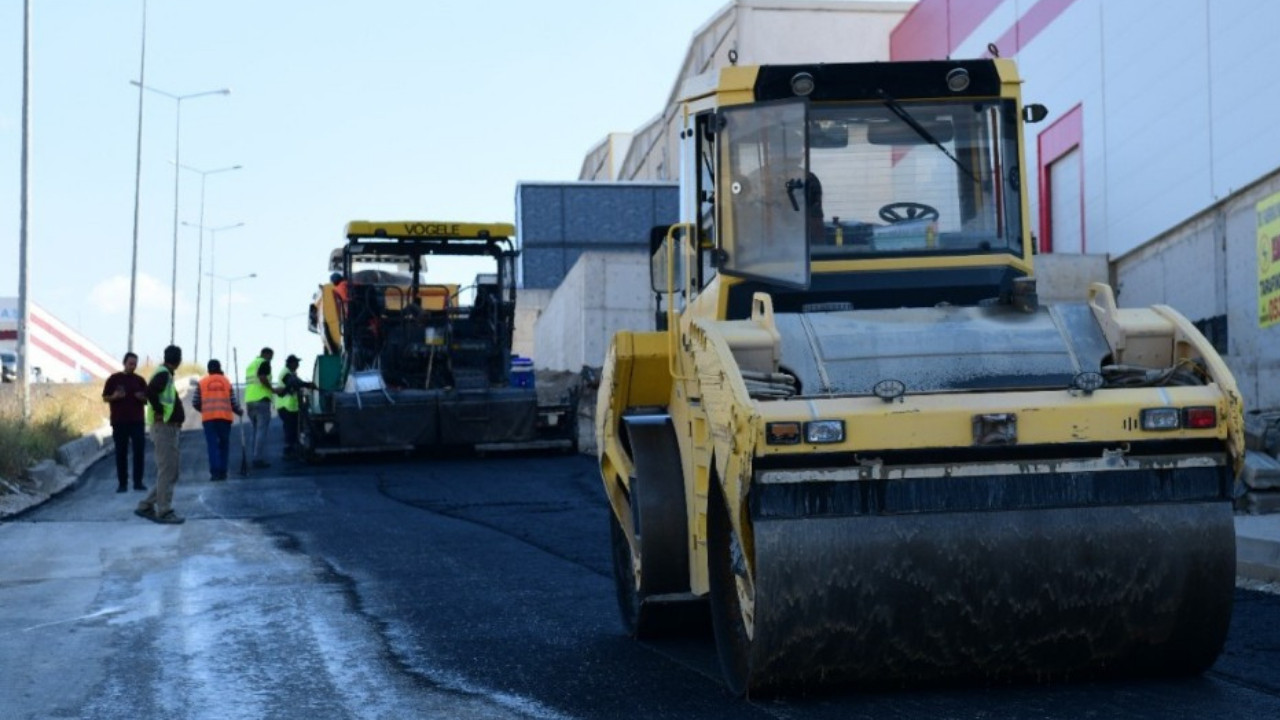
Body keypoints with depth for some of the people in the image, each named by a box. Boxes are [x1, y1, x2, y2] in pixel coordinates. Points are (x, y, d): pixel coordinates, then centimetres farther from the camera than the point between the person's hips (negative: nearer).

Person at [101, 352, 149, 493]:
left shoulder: (140, 380, 9)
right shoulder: (114, 379, 4)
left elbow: (147, 400, 11)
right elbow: (105, 398, 6)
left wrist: (142, 397, -12)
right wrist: (114, 396, -15)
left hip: (137, 421, 1)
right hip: (119, 421, -1)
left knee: (139, 451, -3)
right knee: (121, 452, 1)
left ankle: (138, 482, 4)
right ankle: (122, 483, 6)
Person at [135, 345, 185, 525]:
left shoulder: (166, 374, 16)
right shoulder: (163, 374, -13)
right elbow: (150, 391, -31)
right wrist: (159, 412, -20)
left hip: (170, 429, 10)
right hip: (165, 428, -10)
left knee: (169, 473, 14)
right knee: (167, 471, -7)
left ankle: (146, 506, 17)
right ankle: (164, 512, -4)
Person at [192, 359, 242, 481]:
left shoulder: (202, 383, 8)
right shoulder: (226, 381, 10)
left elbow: (195, 402, 7)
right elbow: (233, 402, 7)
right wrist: (239, 412, 27)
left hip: (208, 417, -1)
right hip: (225, 416, 1)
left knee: (212, 445, -1)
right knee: (224, 444, 11)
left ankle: (215, 472, -11)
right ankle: (222, 471, 9)